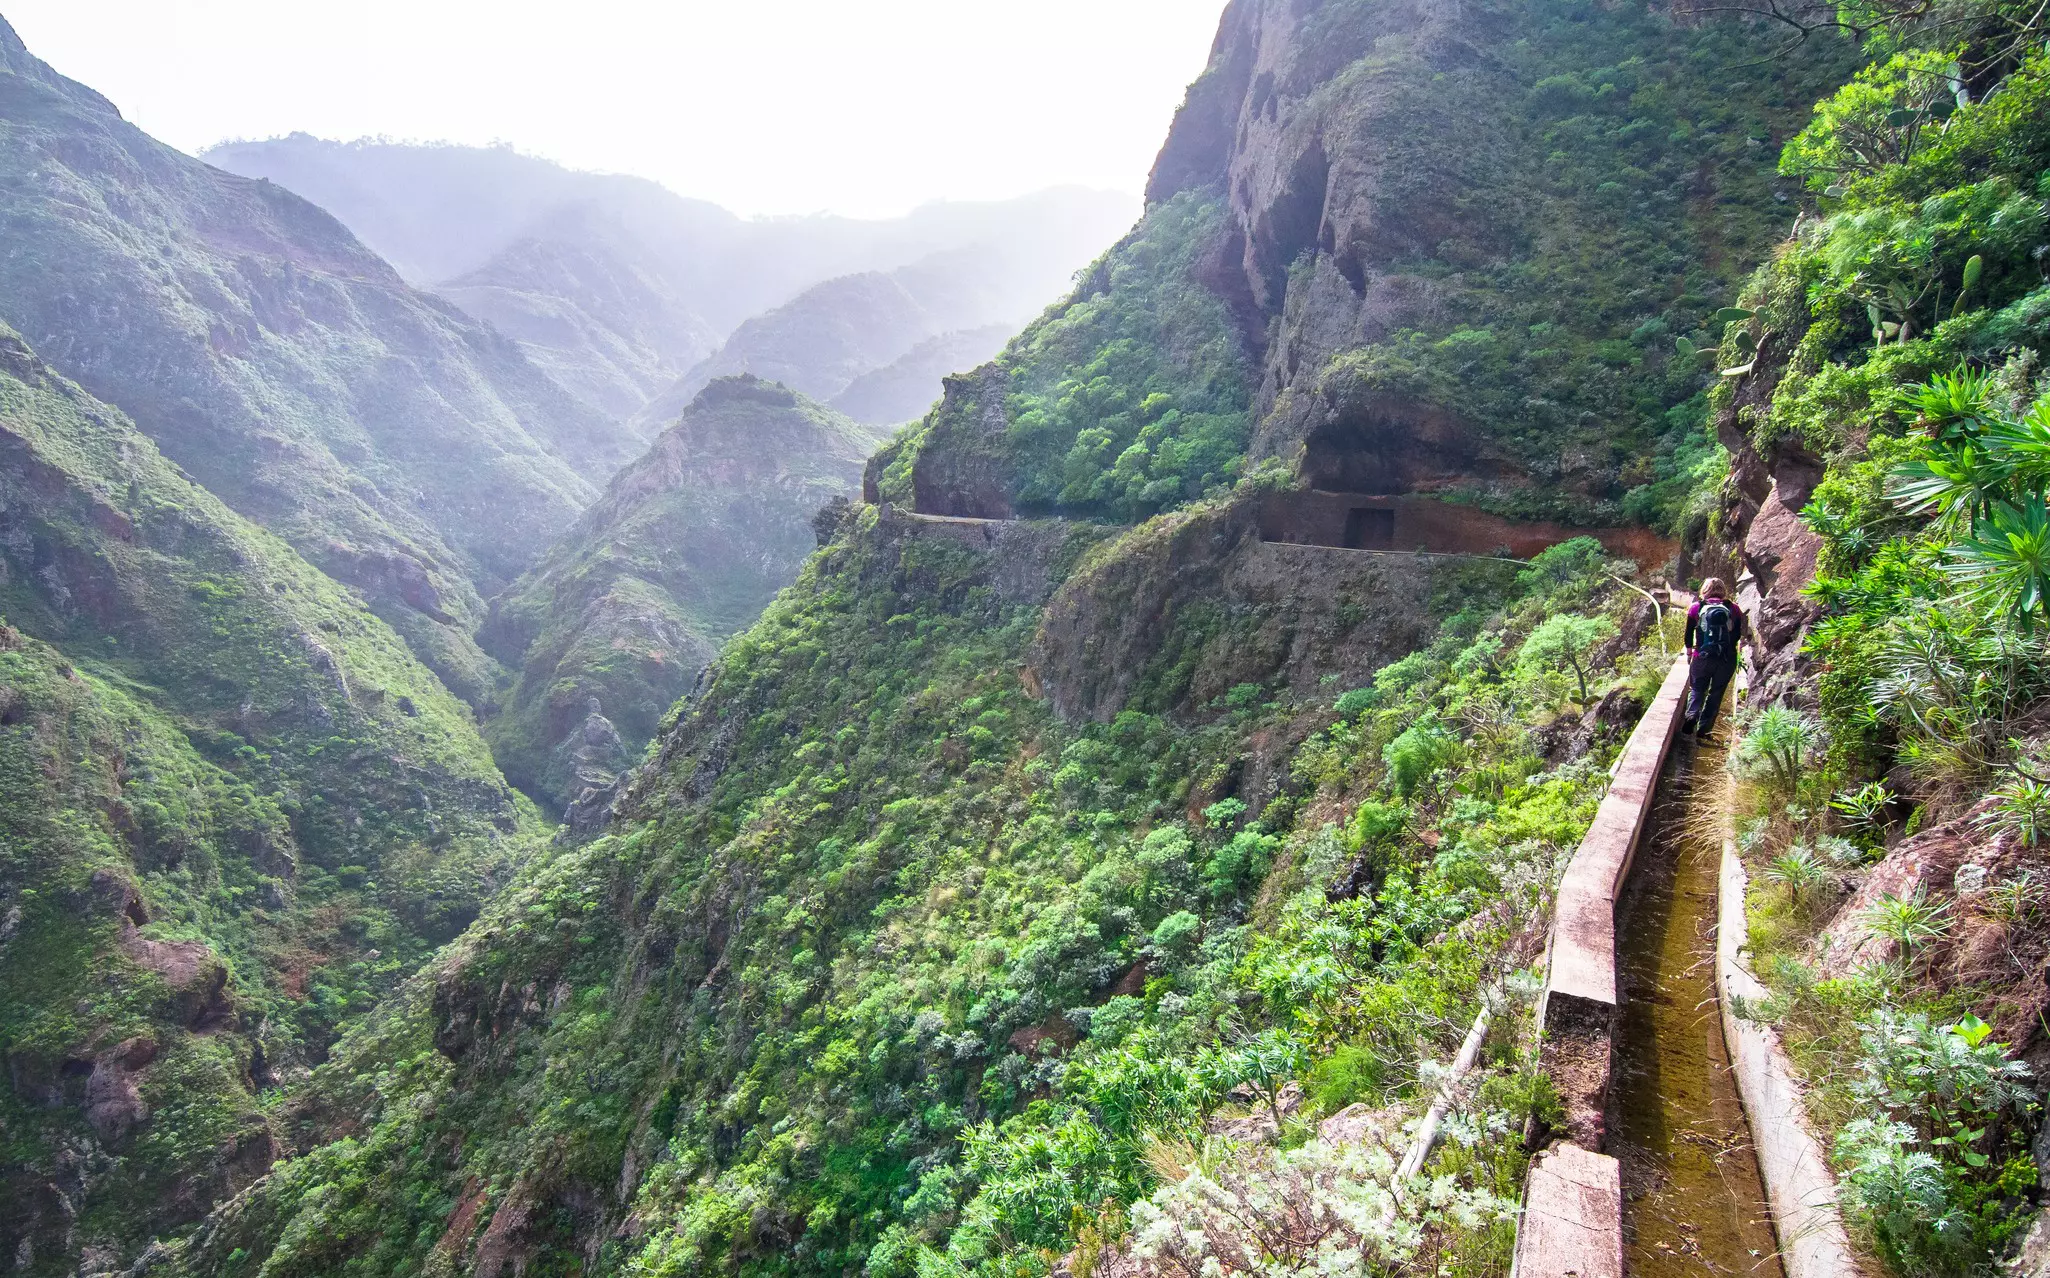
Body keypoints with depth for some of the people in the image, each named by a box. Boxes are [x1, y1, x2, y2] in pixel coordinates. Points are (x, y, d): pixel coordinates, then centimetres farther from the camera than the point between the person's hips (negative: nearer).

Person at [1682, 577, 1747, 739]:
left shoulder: (1697, 607, -1)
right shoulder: (1733, 609, 1)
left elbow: (1689, 634, 3)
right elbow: (1738, 635, 4)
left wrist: (1689, 653, 16)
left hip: (1702, 657, -1)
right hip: (1727, 659, 1)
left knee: (1697, 689, 13)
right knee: (1716, 693, 11)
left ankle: (1691, 715, -15)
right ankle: (1703, 729, 9)